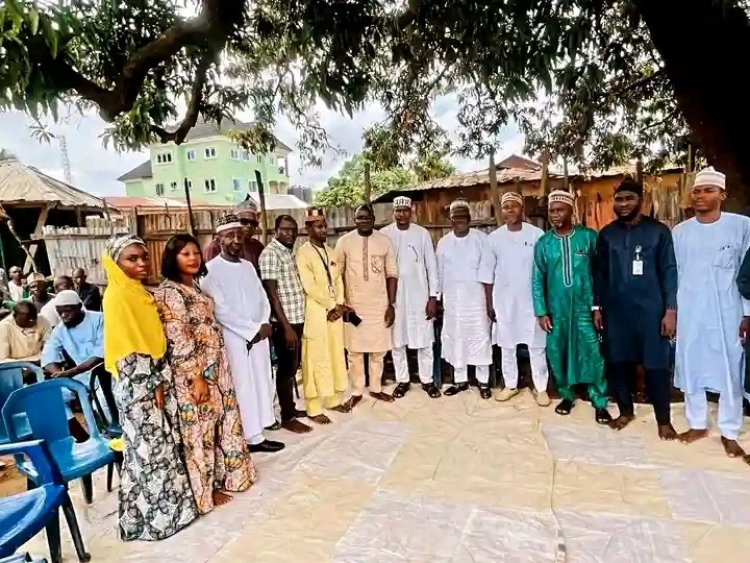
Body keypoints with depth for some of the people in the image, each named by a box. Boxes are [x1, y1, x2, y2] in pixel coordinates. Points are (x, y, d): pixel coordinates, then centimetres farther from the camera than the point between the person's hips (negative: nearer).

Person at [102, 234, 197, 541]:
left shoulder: (139, 291, 10)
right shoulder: (118, 295, -17)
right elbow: (129, 348, -20)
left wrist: (160, 380, 13)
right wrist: (153, 384, -16)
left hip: (154, 378, 9)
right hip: (138, 384, -9)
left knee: (163, 442, 17)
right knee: (149, 446, 3)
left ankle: (166, 501, 32)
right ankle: (154, 516, 18)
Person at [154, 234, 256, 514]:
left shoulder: (195, 287, 11)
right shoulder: (169, 293, -16)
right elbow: (179, 341, -21)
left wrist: (212, 371, 19)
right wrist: (197, 378, -21)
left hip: (215, 367, 9)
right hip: (193, 372, -9)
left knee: (219, 422, 17)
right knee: (200, 428, 4)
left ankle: (218, 476, 34)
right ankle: (205, 489, 20)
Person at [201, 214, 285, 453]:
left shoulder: (248, 266, 11)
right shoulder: (211, 270, -10)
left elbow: (262, 297, 11)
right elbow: (220, 310, -16)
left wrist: (265, 323, -6)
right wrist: (253, 329, -15)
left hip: (259, 336, 7)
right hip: (233, 339, -7)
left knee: (261, 384, 11)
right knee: (241, 387, 0)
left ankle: (255, 434, 25)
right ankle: (252, 438, 13)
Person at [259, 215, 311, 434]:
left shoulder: (289, 252, 12)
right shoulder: (270, 254, -14)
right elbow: (271, 294, -18)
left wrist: (295, 322, 13)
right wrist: (286, 326, -20)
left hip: (297, 319, 8)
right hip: (284, 322, -8)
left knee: (293, 367, 17)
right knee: (285, 368, 2)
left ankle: (291, 407, 31)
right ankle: (287, 417, 14)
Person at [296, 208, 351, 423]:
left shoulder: (330, 251, 12)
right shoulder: (303, 253, -10)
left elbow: (338, 280, 11)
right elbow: (310, 287, -17)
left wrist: (339, 305, -3)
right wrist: (331, 306, -12)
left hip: (335, 311, 7)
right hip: (316, 313, -7)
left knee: (336, 355, 13)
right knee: (316, 359, -1)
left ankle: (334, 399, 27)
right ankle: (314, 408, 10)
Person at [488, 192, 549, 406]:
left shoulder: (537, 234, -5)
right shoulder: (494, 237, 1)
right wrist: (489, 302, 3)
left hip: (531, 299, -2)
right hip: (504, 300, 2)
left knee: (536, 346, 5)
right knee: (506, 345, 12)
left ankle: (541, 388, 20)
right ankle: (510, 385, 26)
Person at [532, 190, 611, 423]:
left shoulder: (589, 237, -3)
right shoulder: (543, 243, 2)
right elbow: (537, 280, 3)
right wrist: (541, 312, -2)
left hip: (584, 308, -2)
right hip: (556, 310, 2)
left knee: (593, 355, 1)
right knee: (558, 354, 11)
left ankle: (599, 403, 16)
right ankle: (567, 395, 31)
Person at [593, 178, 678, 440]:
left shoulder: (659, 231, -1)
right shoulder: (606, 234, 6)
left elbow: (669, 272, -3)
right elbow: (600, 273, 8)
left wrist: (670, 310, -8)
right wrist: (597, 307, 6)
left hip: (650, 310, -2)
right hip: (616, 310, 3)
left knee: (656, 365, 3)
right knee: (619, 362, 9)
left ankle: (664, 420, 19)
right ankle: (625, 411, 28)